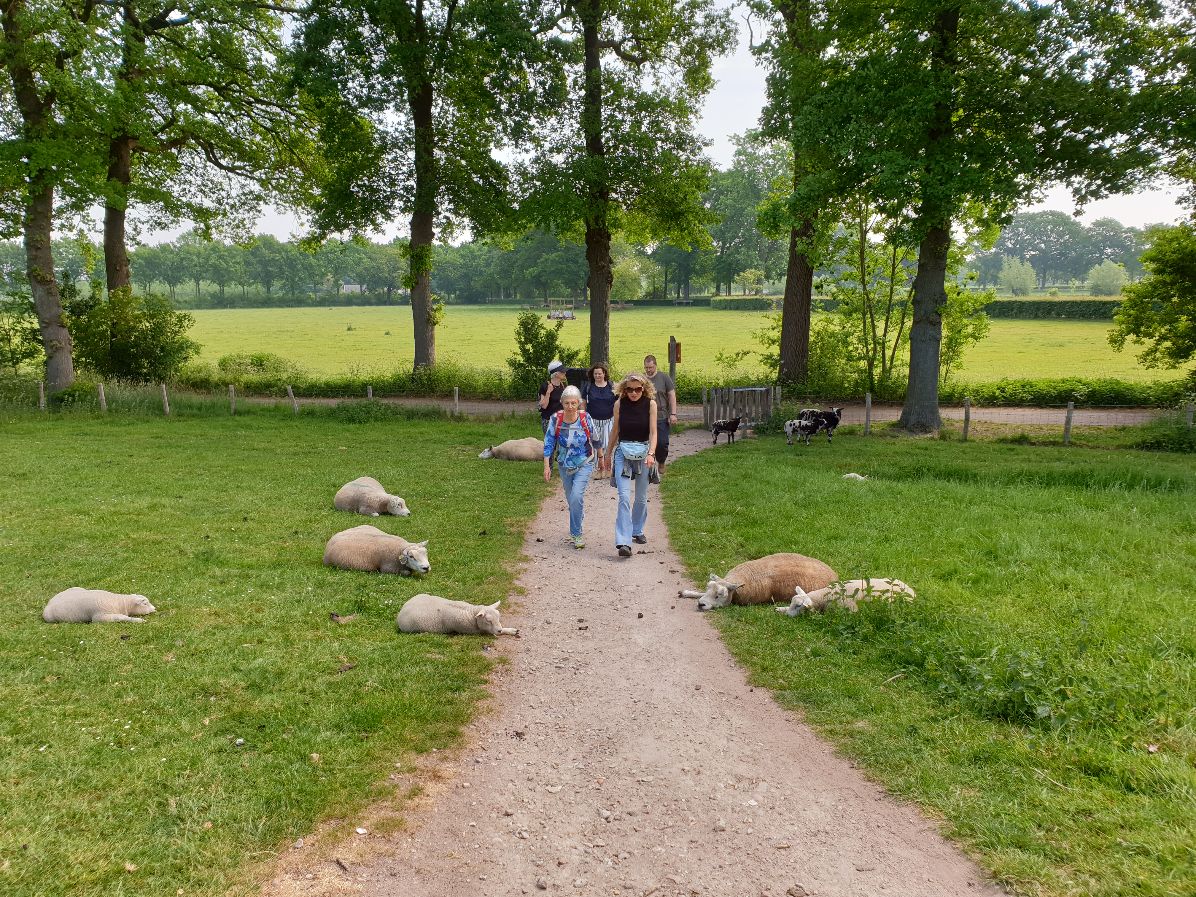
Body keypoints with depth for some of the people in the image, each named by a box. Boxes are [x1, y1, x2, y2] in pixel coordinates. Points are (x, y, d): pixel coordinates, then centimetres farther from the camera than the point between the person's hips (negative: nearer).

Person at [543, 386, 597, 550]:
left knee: (576, 497, -18)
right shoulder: (555, 419, -13)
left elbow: (595, 440, 0)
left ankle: (576, 535, -8)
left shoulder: (585, 418, -15)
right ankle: (580, 518, 48)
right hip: (565, 465, 3)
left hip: (584, 464, -3)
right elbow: (549, 443, -7)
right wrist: (547, 466, -10)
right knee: (571, 499, 17)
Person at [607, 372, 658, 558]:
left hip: (643, 452, 1)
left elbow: (653, 432, -10)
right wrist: (607, 455, 15)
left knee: (641, 498, 13)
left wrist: (651, 454, -25)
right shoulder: (619, 404, -2)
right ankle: (623, 542, -18)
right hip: (623, 452, -1)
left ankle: (637, 531, 36)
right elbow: (615, 431, 9)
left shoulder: (650, 404, -5)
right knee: (624, 497, -13)